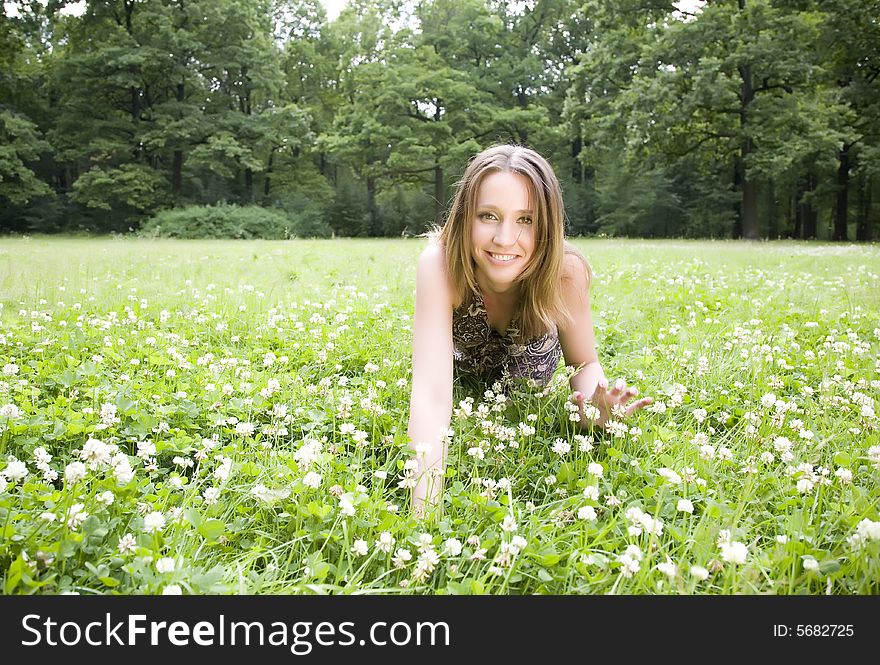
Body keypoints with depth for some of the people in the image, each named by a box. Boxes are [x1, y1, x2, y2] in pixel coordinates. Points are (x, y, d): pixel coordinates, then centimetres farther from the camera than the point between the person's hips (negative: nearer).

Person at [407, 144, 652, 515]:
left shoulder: (566, 270, -37)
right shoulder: (441, 264, -42)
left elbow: (584, 363, -20)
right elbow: (432, 393, -48)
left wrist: (592, 406, -44)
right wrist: (424, 510, -61)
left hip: (529, 383, 1)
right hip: (459, 372, -1)